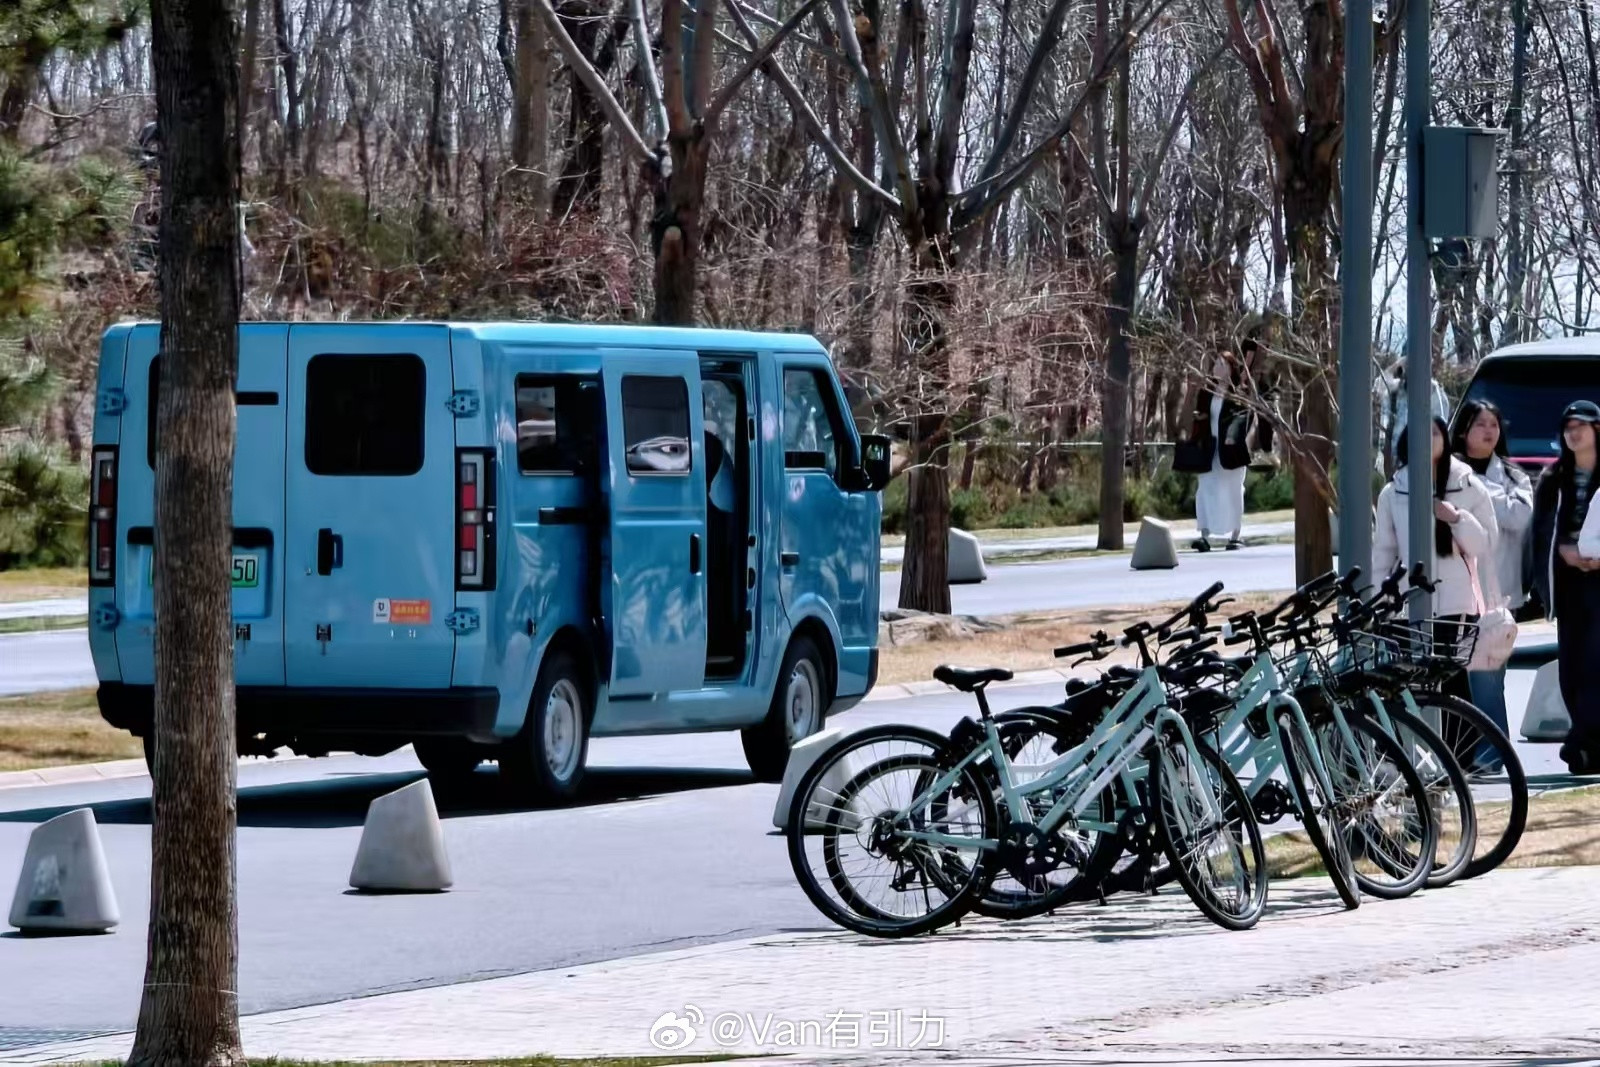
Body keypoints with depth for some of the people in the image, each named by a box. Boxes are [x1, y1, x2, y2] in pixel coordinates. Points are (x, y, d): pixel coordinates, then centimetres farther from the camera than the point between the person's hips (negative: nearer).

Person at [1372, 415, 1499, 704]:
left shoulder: (1469, 488, 5)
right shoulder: (1393, 493, 7)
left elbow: (1486, 545, 3)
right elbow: (1383, 552, 9)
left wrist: (1458, 519, -12)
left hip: (1455, 604, -1)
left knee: (1453, 681, -6)